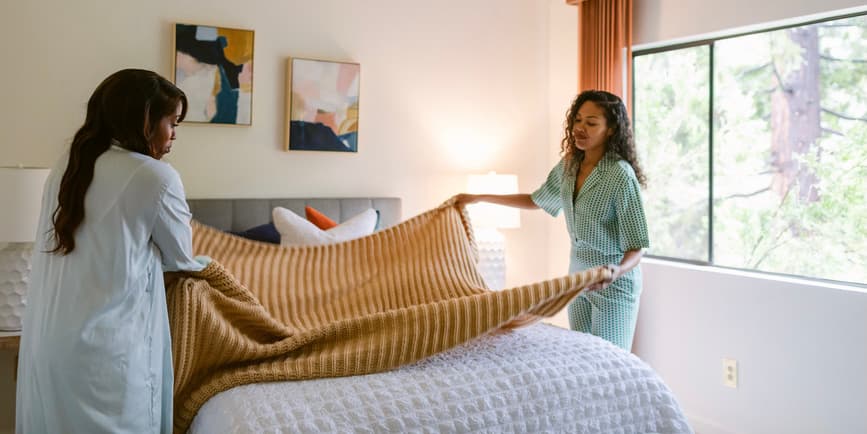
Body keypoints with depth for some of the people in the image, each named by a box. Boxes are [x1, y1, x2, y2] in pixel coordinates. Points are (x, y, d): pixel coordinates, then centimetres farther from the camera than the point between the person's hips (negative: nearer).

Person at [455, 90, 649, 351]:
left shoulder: (621, 175, -22)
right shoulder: (568, 165, 0)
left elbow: (637, 244, -20)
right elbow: (536, 200, 17)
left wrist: (619, 269, -42)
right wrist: (480, 198, 16)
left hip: (613, 282, -7)